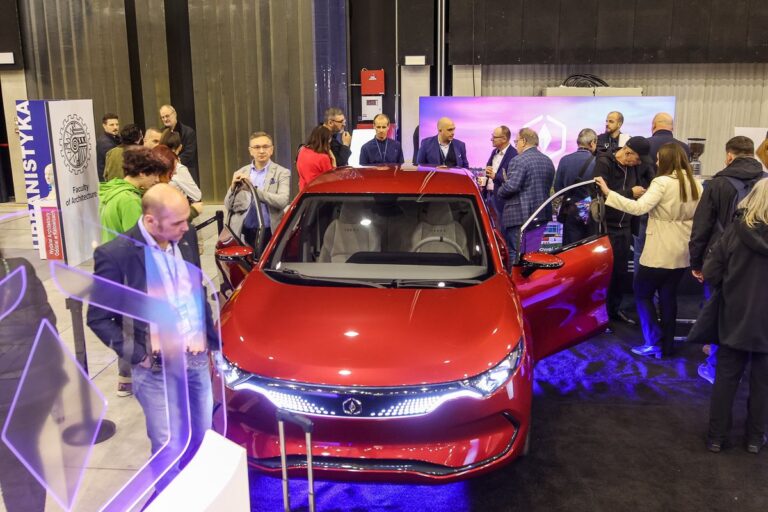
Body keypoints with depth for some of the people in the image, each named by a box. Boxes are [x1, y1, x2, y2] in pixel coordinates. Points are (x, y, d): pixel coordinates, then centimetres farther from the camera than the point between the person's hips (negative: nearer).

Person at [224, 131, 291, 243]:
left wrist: (253, 189, -21)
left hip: (270, 234, -2)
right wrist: (233, 186, -10)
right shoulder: (240, 174, 12)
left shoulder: (282, 173, 1)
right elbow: (228, 206, 9)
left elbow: (282, 201, -15)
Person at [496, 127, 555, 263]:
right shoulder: (548, 161, 13)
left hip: (519, 216, -8)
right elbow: (548, 186, 16)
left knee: (515, 254, -3)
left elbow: (511, 187, -20)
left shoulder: (518, 160, -13)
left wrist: (499, 193, -3)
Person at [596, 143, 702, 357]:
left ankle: (654, 343, 5)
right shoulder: (695, 184, 6)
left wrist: (608, 193, -29)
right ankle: (667, 344, 19)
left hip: (661, 251, -7)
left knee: (643, 293, 7)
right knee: (668, 296, 15)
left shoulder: (662, 182, -16)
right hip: (683, 251, 7)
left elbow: (639, 208, -28)